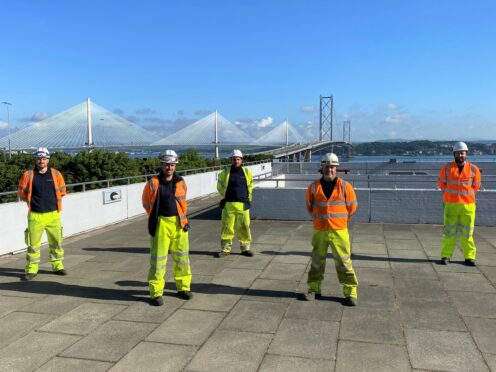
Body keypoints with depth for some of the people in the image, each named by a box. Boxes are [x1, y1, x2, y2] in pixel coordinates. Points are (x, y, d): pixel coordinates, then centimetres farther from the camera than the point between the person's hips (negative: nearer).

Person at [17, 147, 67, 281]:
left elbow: (62, 191, 14)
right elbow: (21, 192, 9)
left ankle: (57, 266, 22)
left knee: (56, 241, 9)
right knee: (33, 243, 1)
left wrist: (52, 200, 9)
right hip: (35, 216, -1)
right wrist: (32, 201, 7)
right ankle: (31, 269, 11)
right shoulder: (28, 175, -1)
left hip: (53, 215, 2)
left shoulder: (56, 174, 2)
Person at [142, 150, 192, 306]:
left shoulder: (181, 183, 5)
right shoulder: (153, 183, -6)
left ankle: (183, 287, 27)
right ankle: (156, 293, 9)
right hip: (161, 225, -4)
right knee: (158, 259, 0)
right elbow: (146, 202, 8)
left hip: (179, 224, 4)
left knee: (182, 257, 11)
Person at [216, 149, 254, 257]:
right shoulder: (225, 172, 1)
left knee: (244, 227, 4)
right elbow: (219, 186, 16)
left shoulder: (247, 172, 4)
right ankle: (225, 249, 12)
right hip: (228, 204, 0)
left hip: (243, 205, 1)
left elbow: (250, 186, 20)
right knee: (226, 227, 2)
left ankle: (245, 248, 17)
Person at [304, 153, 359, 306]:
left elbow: (352, 206, 5)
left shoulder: (344, 186, -6)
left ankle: (350, 293, 10)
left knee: (343, 262, 0)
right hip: (319, 231, 3)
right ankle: (314, 289, 26)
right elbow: (309, 206, 15)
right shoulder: (314, 187, 0)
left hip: (339, 231, -2)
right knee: (317, 261, 13)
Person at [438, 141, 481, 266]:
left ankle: (469, 257, 14)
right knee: (449, 231, 3)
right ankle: (446, 256, 9)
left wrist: (464, 195, 12)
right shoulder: (447, 168, 2)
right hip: (450, 204, 0)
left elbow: (475, 186, 13)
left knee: (467, 232, 5)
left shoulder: (473, 169, 2)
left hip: (468, 205, 0)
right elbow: (441, 183, 13)